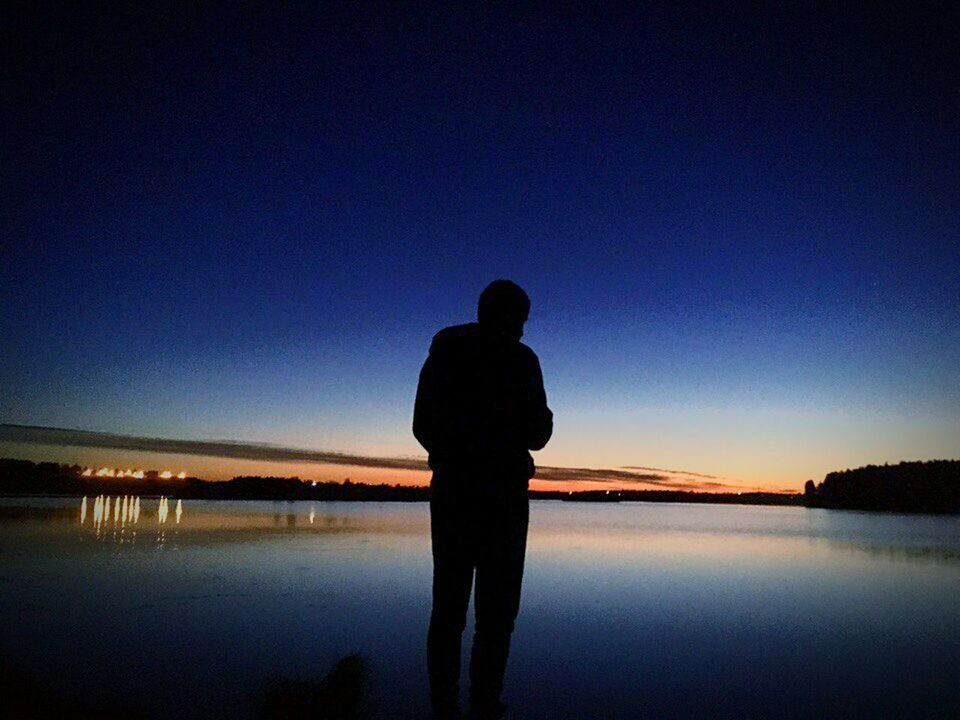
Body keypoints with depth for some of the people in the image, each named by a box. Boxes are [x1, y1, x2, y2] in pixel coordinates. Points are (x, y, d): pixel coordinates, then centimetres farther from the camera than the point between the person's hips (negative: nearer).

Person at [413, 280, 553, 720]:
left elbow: (423, 426, 10)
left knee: (449, 604, 9)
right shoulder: (519, 358, -5)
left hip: (451, 487, 4)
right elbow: (537, 433, -5)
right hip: (502, 490, -3)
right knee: (496, 606, 4)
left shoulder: (443, 353, 7)